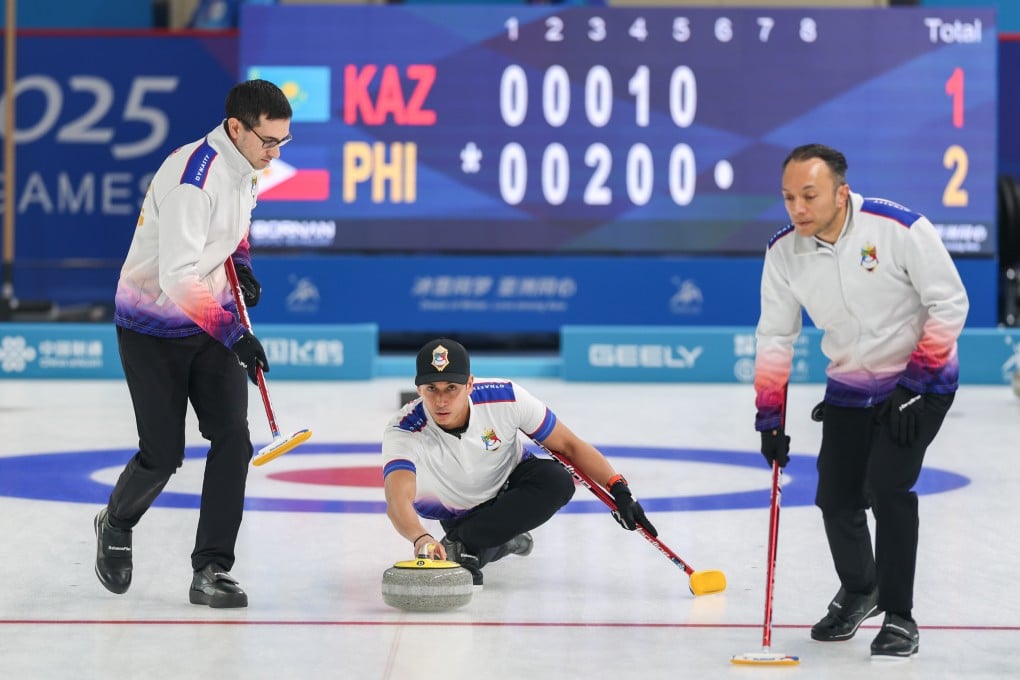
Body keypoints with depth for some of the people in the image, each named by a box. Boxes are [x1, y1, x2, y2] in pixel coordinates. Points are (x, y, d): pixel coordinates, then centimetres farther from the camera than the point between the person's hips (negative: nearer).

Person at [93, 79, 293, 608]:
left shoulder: (247, 166, -1)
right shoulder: (191, 177, -28)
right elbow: (177, 277, -34)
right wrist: (234, 333, -35)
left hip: (211, 322, 7)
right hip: (153, 330, -7)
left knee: (233, 439, -8)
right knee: (163, 454, -1)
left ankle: (211, 569, -2)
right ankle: (116, 524, 32)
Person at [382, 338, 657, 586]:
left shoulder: (505, 397, -30)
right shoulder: (403, 432, -34)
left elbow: (569, 445, -17)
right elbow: (397, 502, -50)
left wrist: (620, 490, -25)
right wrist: (421, 540, -71)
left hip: (510, 481, 1)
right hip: (457, 512, -1)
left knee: (557, 480, -30)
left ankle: (460, 546, -23)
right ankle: (505, 540, 1)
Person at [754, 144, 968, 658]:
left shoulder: (901, 228, -26)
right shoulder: (784, 252, -11)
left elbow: (949, 304, -17)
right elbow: (775, 337, 0)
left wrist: (916, 384, -19)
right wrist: (770, 418, -2)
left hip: (920, 384, -5)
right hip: (849, 389, 5)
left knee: (886, 486, -19)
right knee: (836, 498, 3)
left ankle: (899, 615, -6)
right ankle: (858, 590, 34)